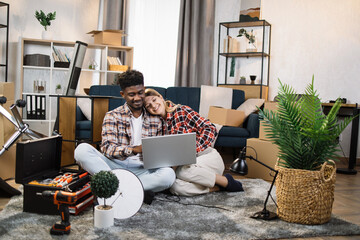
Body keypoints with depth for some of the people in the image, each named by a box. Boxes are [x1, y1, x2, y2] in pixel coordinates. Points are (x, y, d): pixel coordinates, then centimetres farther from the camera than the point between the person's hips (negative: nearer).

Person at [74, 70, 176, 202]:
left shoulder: (155, 119, 13)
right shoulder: (112, 116, 5)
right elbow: (107, 148, -9)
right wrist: (134, 149, -26)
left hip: (141, 168, 1)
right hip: (115, 165, -1)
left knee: (168, 174, -30)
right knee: (82, 149, -27)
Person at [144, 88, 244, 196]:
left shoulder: (182, 111, -7)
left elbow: (210, 129, -14)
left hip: (208, 157, -4)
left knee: (182, 171, -35)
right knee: (175, 187, -28)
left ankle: (226, 181, -12)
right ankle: (216, 187, -8)